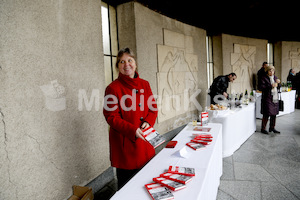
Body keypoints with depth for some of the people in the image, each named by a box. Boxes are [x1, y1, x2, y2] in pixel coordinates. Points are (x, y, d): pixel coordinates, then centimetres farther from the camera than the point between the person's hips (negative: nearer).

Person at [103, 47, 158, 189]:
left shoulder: (145, 85, 7)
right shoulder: (113, 88, -9)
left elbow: (153, 108, 10)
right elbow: (111, 117, -12)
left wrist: (148, 122, -10)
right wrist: (132, 130, -22)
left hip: (145, 140, 5)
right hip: (124, 142, -5)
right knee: (126, 186, 11)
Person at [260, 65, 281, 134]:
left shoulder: (275, 77, 14)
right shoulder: (264, 78, -6)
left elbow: (277, 87, 19)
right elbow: (262, 87, -15)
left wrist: (278, 83, 0)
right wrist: (271, 86, -22)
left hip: (275, 99, 7)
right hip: (267, 99, -7)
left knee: (274, 114, 12)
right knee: (266, 115, -4)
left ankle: (272, 128, 24)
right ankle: (263, 129, 7)